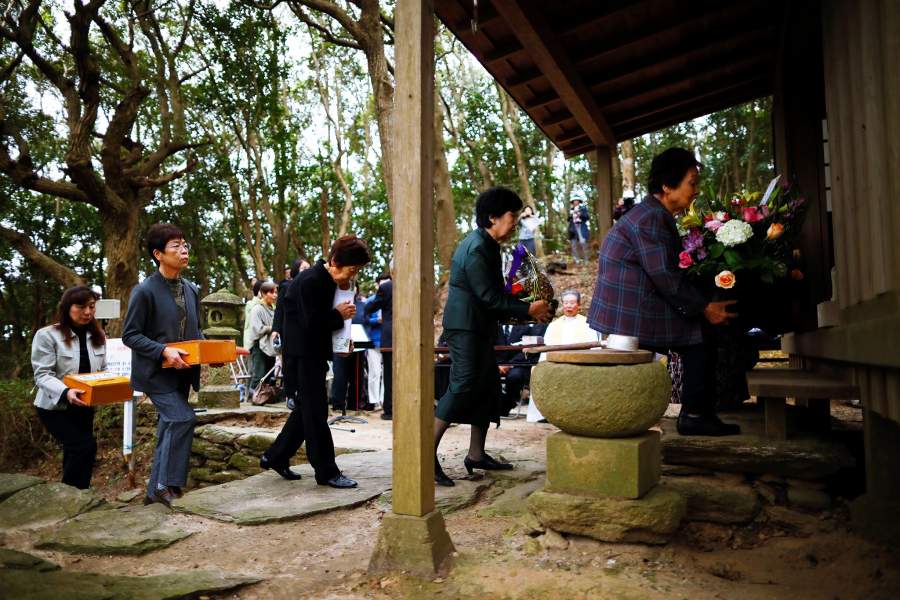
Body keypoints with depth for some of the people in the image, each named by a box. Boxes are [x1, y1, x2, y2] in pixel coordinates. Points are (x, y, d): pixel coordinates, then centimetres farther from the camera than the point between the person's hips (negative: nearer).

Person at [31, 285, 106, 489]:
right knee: (85, 447, -19)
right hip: (54, 407, -6)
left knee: (75, 451, 14)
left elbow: (102, 371, 10)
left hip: (84, 407, 6)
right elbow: (42, 375, -19)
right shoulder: (47, 335, -14)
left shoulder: (98, 336, 5)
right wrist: (65, 392, -37)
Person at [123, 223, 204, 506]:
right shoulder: (145, 291, -12)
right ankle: (167, 485, -6)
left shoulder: (192, 290, 8)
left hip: (181, 371, 7)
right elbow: (129, 335, -11)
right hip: (156, 371, -7)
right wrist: (164, 351, -23)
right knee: (183, 419, -20)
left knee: (171, 428, 11)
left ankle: (156, 491, 24)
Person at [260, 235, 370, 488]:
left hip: (314, 353, 10)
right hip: (303, 353, -10)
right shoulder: (309, 281, -20)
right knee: (316, 412, -4)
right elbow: (311, 323, -24)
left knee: (306, 409, 15)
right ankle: (327, 472, 3)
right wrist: (339, 315, -13)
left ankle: (275, 457, 27)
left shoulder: (328, 281, 10)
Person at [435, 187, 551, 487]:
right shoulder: (476, 249, -18)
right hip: (465, 327, -11)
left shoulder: (486, 245, 15)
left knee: (488, 385, 11)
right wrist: (528, 311, -14)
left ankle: (476, 455, 18)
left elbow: (495, 291, 19)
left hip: (479, 327, 11)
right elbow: (490, 297, -21)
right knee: (463, 388, -13)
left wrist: (527, 307, 11)